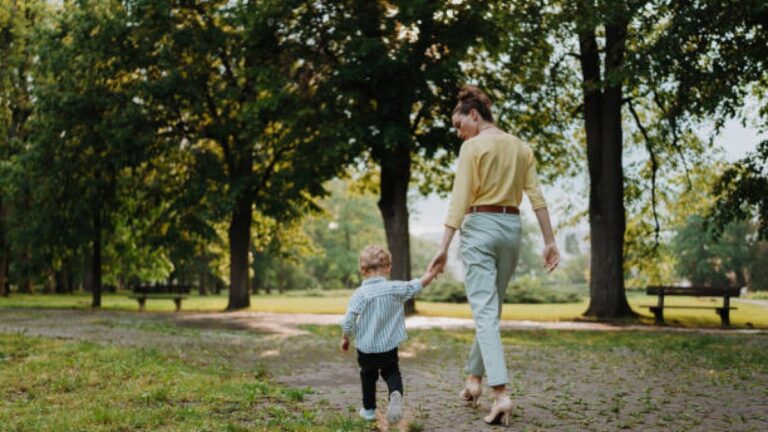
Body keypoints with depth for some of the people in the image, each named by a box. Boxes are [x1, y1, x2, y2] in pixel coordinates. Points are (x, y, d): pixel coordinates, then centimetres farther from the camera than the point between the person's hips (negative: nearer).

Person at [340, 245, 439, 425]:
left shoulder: (359, 294, -12)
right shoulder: (395, 288, -9)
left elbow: (348, 322, -12)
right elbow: (418, 284, 2)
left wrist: (345, 338, 5)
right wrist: (433, 272, 17)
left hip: (365, 347, 0)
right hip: (389, 346, 0)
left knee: (368, 375, 21)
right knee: (392, 373, 17)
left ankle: (369, 409, 31)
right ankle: (396, 394, -14)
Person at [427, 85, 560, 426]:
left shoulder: (473, 146, -6)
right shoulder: (521, 147, 11)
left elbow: (460, 200, -13)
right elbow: (537, 197, 8)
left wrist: (443, 246, -15)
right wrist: (549, 241, 9)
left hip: (480, 227, -6)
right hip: (512, 228, 6)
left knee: (485, 312, -9)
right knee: (490, 308, 19)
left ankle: (501, 394, -21)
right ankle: (474, 378, 28)